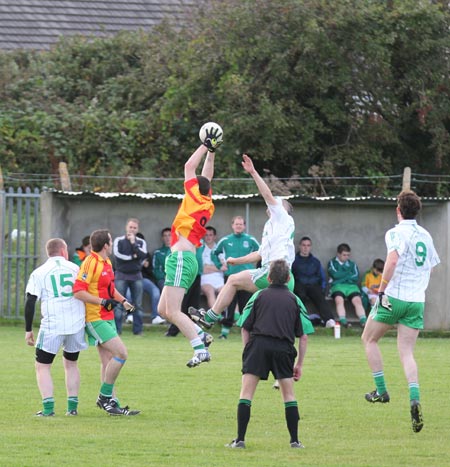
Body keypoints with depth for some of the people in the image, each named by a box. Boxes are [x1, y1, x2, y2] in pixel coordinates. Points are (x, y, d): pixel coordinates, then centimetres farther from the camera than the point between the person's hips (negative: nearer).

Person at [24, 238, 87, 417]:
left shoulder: (39, 273, 2)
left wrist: (28, 330, 2)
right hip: (77, 324, 3)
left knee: (42, 366, 6)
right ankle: (72, 406, 16)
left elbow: (30, 302, -3)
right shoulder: (75, 269, 9)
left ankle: (48, 407, -7)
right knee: (71, 364, 20)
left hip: (52, 326, -3)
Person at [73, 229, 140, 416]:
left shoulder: (107, 263, 14)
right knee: (121, 353, -15)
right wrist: (103, 301, -26)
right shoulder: (90, 263, -16)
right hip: (95, 319, -10)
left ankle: (112, 403, 11)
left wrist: (122, 300, 12)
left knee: (108, 362, 9)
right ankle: (105, 396, -6)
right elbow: (78, 291, -22)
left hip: (107, 318, 10)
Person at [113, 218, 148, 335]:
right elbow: (117, 254, -12)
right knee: (118, 304, -5)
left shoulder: (141, 242, 8)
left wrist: (133, 243, -8)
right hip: (121, 275, -2)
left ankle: (138, 330, 7)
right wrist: (132, 256, -8)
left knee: (138, 305, 3)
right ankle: (116, 329, -4)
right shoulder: (119, 241, 3)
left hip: (136, 276, 2)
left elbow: (143, 255, -8)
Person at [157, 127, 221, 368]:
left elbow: (189, 166, 1)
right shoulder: (208, 205, 15)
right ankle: (200, 334, 5)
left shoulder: (195, 199, -4)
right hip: (185, 260, 9)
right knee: (163, 310, 11)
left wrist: (206, 146, 11)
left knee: (172, 311, -14)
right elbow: (206, 177, 29)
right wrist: (211, 151, 31)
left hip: (181, 258, -9)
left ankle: (200, 349, -21)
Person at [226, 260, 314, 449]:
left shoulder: (258, 296, 12)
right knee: (289, 395, 13)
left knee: (246, 393, 2)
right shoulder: (294, 300, 15)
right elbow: (304, 336, 11)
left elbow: (245, 328, 6)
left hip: (258, 344, -1)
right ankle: (295, 440, 11)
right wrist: (299, 364, 17)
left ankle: (240, 439, -4)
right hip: (284, 348, 1)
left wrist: (247, 351, 13)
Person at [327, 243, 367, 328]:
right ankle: (343, 321, -44)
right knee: (339, 299, -34)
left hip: (351, 286, 2)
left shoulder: (352, 264, 24)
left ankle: (363, 321, -42)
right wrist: (349, 274, 9)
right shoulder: (332, 263, 17)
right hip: (337, 286, -2)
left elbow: (356, 277, 7)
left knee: (357, 300, -27)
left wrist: (342, 276, 1)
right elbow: (335, 274, -2)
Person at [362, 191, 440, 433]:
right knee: (406, 352, 2)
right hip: (417, 301, 6)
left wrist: (381, 290, -21)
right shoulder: (425, 236, 14)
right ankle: (414, 399, -20)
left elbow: (392, 259, -25)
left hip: (394, 296, -5)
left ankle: (381, 390, 12)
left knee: (369, 339, 16)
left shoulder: (396, 233, -8)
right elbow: (431, 265, 25)